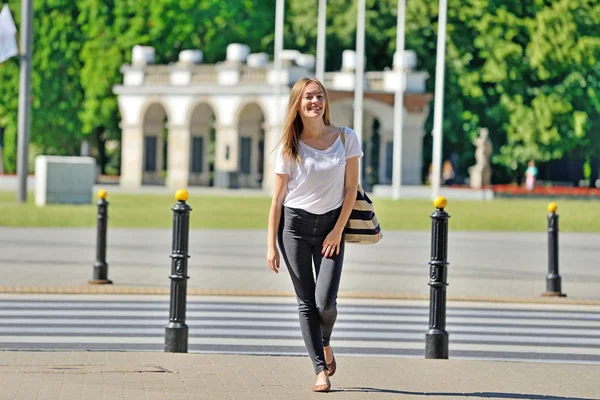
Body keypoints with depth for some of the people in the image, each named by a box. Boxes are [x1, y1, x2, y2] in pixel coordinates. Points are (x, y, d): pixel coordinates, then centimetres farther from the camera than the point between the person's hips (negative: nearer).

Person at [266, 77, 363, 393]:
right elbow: (277, 199, 0)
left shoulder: (345, 138, -1)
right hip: (295, 225, 0)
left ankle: (325, 343, 23)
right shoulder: (289, 148, -2)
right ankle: (321, 370, 4)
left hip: (331, 226, 0)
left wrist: (338, 231, -6)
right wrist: (271, 246, -3)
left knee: (325, 301, -10)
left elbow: (351, 189, 1)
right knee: (306, 303, -1)